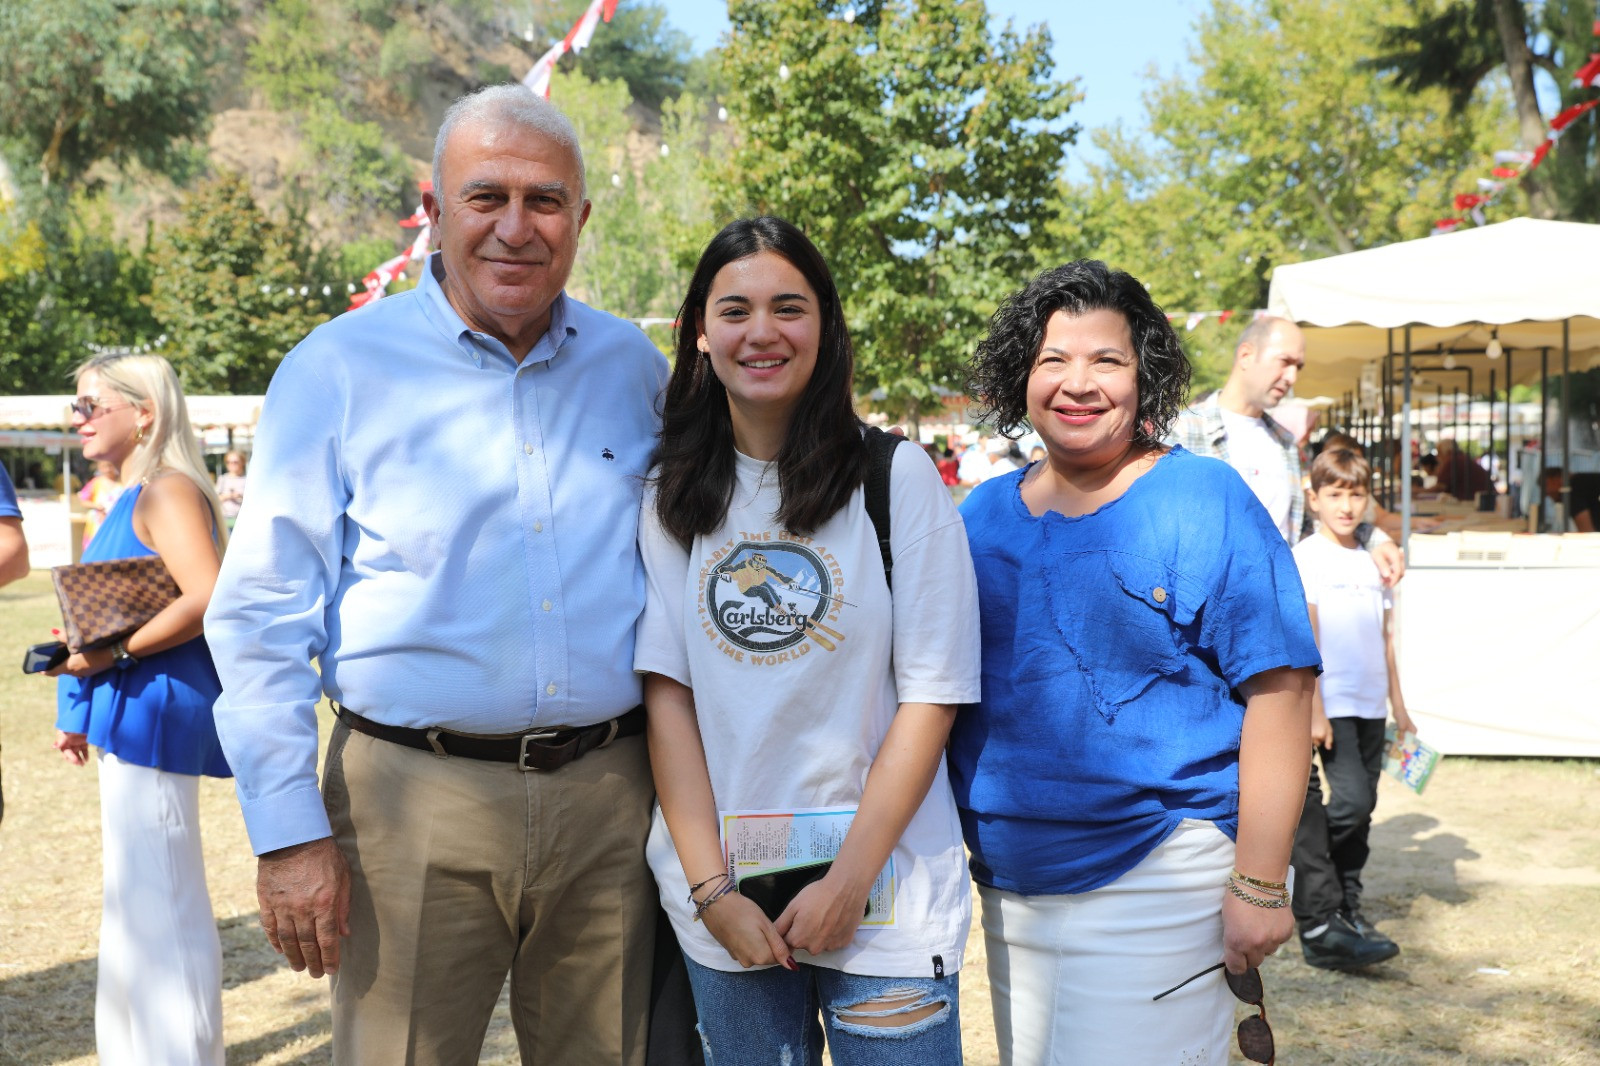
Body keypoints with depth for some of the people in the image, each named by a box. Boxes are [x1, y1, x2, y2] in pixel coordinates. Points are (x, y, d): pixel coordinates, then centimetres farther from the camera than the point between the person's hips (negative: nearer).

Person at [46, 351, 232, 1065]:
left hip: (155, 710, -11)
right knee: (136, 895, 18)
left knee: (155, 899, -5)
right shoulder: (132, 497, 17)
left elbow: (207, 598, -26)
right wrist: (82, 710, 19)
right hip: (129, 712, 11)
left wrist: (113, 654, -22)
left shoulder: (168, 491, -13)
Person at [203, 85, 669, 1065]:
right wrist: (289, 833, -8)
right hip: (414, 800, -3)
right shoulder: (339, 367, -3)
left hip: (610, 798, 3)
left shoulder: (635, 366, 7)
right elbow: (261, 612, -3)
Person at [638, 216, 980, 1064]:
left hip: (886, 891, -2)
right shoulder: (669, 497, 3)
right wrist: (713, 890, -7)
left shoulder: (897, 478, -5)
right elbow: (667, 693, 0)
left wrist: (850, 880, -11)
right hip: (719, 897, 2)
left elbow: (932, 694, -6)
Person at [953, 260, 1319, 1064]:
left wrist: (1258, 886, -16)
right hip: (1008, 886, 6)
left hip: (1155, 885, -5)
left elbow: (1277, 691, -12)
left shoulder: (1203, 502, -7)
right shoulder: (983, 513, 8)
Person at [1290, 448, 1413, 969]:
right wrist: (1314, 710, -15)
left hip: (1370, 706, 7)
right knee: (1350, 801, -14)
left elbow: (1385, 638, 19)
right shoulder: (1306, 556, -6)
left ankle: (1345, 908, 21)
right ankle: (1318, 920, -7)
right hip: (1332, 705, -7)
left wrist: (1398, 706, 18)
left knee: (1361, 808, 9)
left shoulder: (1373, 562, 14)